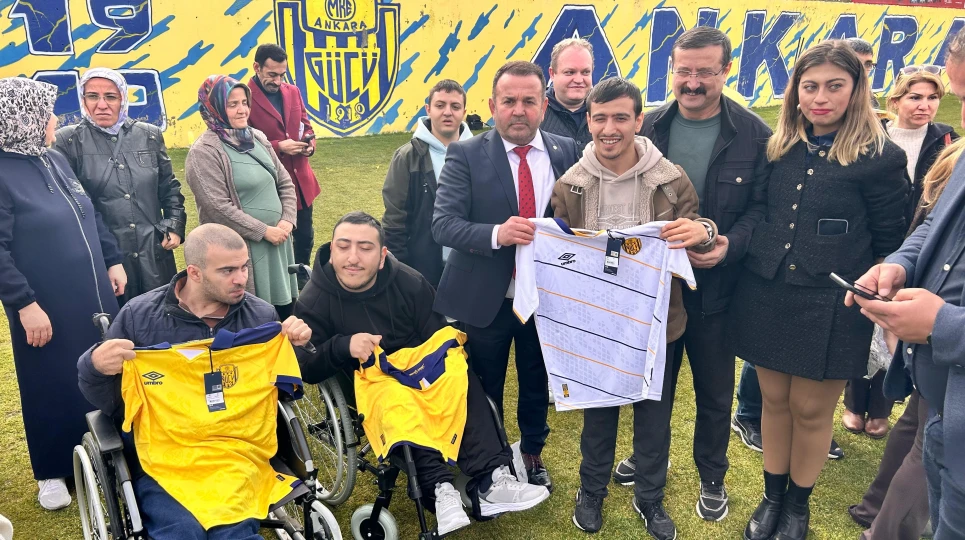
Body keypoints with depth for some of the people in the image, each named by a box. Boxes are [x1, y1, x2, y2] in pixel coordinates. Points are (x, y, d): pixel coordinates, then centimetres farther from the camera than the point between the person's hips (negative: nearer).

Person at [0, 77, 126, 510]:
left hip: (93, 296, 7)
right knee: (53, 387, 8)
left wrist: (112, 261, 15)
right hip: (46, 308, -7)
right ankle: (52, 473, 27)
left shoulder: (55, 159, 7)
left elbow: (92, 215, 17)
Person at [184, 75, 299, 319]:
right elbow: (218, 208, -18)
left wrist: (287, 220, -4)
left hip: (276, 241, 7)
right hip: (241, 248, -7)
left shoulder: (257, 138, 9)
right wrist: (264, 231, -14)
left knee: (285, 308, 14)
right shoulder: (204, 152, -12)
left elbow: (285, 183, 12)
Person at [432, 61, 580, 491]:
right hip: (484, 298, -2)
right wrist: (496, 233, -34)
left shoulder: (566, 152, -1)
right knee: (485, 390, 16)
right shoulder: (466, 155, -9)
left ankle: (532, 454, 47)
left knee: (537, 384, 22)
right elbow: (443, 223, -17)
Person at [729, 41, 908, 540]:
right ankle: (772, 496, 34)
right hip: (766, 296, 4)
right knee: (774, 400, 15)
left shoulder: (880, 157, -9)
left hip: (830, 309, -4)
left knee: (811, 408, 10)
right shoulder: (779, 146, 5)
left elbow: (890, 246, -3)